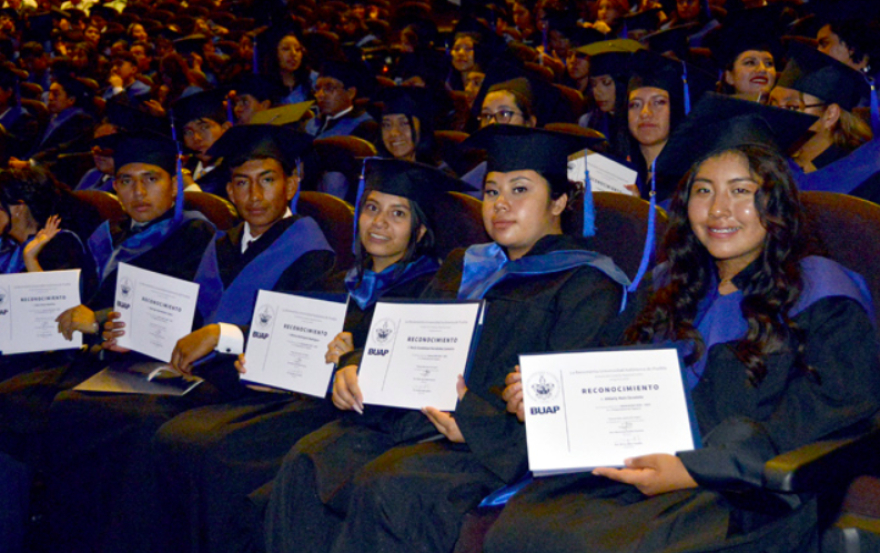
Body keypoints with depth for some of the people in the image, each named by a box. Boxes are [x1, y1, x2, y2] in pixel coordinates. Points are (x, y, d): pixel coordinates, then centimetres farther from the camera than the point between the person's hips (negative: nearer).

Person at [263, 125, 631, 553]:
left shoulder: (586, 282, 3)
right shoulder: (463, 266, 25)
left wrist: (479, 415, -24)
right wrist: (355, 371, -1)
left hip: (496, 440, -6)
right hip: (408, 416, 7)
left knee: (389, 487, -32)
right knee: (306, 463, -18)